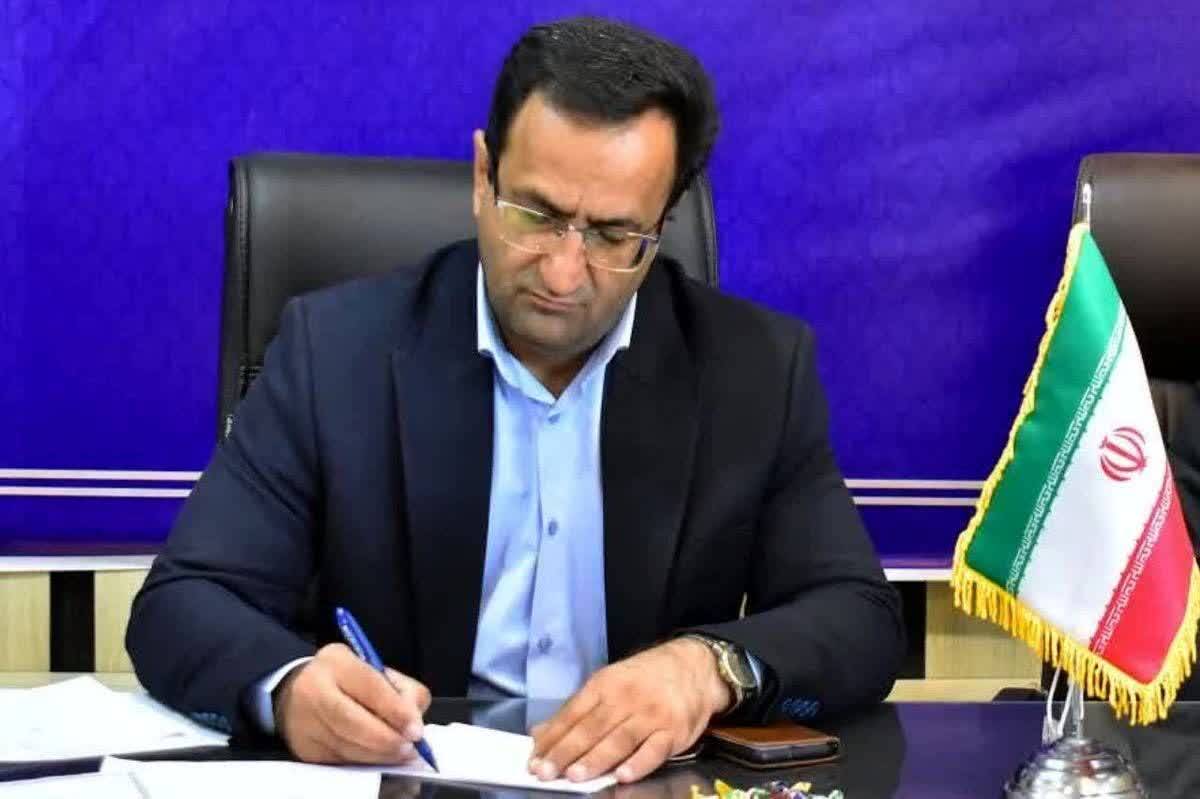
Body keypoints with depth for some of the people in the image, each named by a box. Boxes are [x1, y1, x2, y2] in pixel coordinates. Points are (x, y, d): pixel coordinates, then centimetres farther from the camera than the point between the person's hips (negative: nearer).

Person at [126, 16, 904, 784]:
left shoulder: (758, 367, -2)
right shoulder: (339, 349, -5)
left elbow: (861, 619, -4)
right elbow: (183, 607, -8)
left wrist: (708, 664, -25)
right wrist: (289, 685, -30)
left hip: (644, 778, 1)